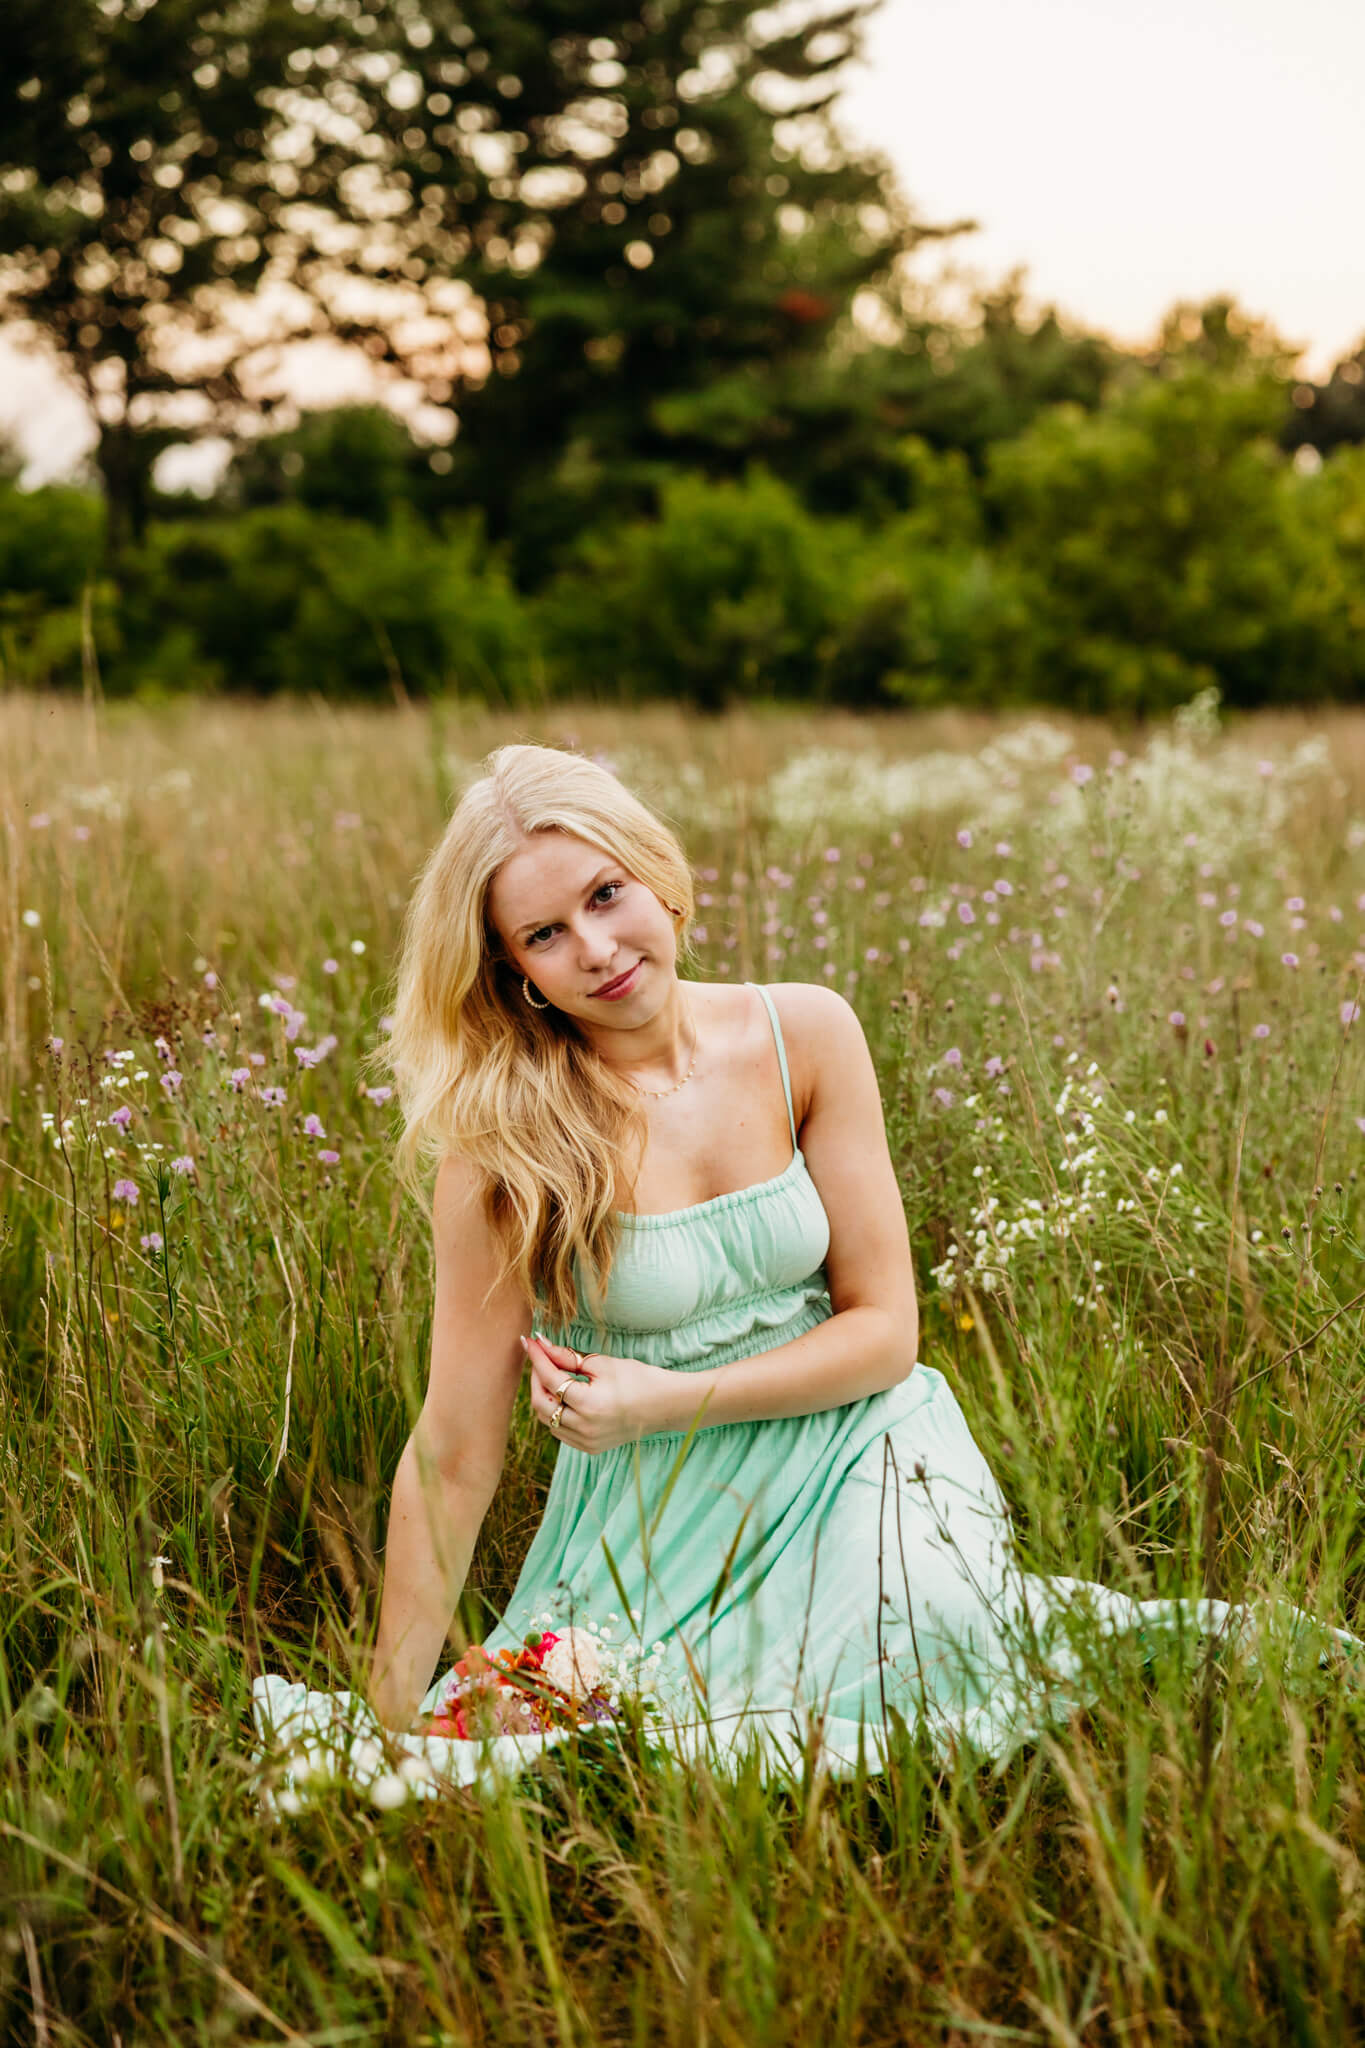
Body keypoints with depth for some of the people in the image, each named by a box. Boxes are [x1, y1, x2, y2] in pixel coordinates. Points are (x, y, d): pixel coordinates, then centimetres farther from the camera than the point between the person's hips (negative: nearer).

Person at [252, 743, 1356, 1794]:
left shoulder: (803, 1034, -7)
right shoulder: (505, 1142, -14)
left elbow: (884, 1326, -3)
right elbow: (454, 1452, -9)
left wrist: (672, 1400, -15)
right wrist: (390, 1718, -9)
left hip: (851, 1451, 0)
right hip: (658, 1517, 0)